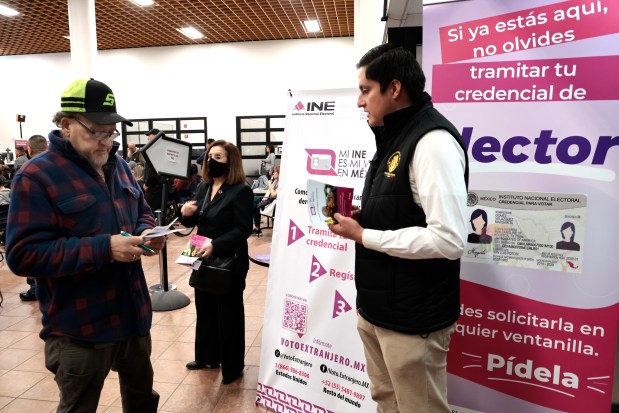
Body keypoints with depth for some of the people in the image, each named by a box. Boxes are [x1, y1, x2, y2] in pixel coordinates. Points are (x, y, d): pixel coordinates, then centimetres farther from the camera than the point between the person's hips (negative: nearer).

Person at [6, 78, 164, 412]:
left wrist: (146, 233, -7)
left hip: (133, 314, 6)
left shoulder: (118, 166, 7)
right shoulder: (36, 176, -15)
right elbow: (24, 255, -22)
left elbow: (142, 212, 18)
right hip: (80, 329, -6)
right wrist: (105, 249, -28)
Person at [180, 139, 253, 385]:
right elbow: (194, 222, 12)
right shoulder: (203, 187, 8)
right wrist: (185, 214, -10)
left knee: (228, 314, 6)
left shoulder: (241, 191, -15)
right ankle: (207, 356, 39)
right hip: (205, 261, 7)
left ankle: (233, 366, 23)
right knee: (205, 310, 19)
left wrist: (215, 245, -30)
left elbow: (243, 230, -20)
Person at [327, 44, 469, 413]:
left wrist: (364, 236, -20)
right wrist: (361, 216, 2)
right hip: (376, 306, 9)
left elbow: (449, 240, -29)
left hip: (412, 318, -9)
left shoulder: (433, 141, -20)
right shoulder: (395, 137, 10)